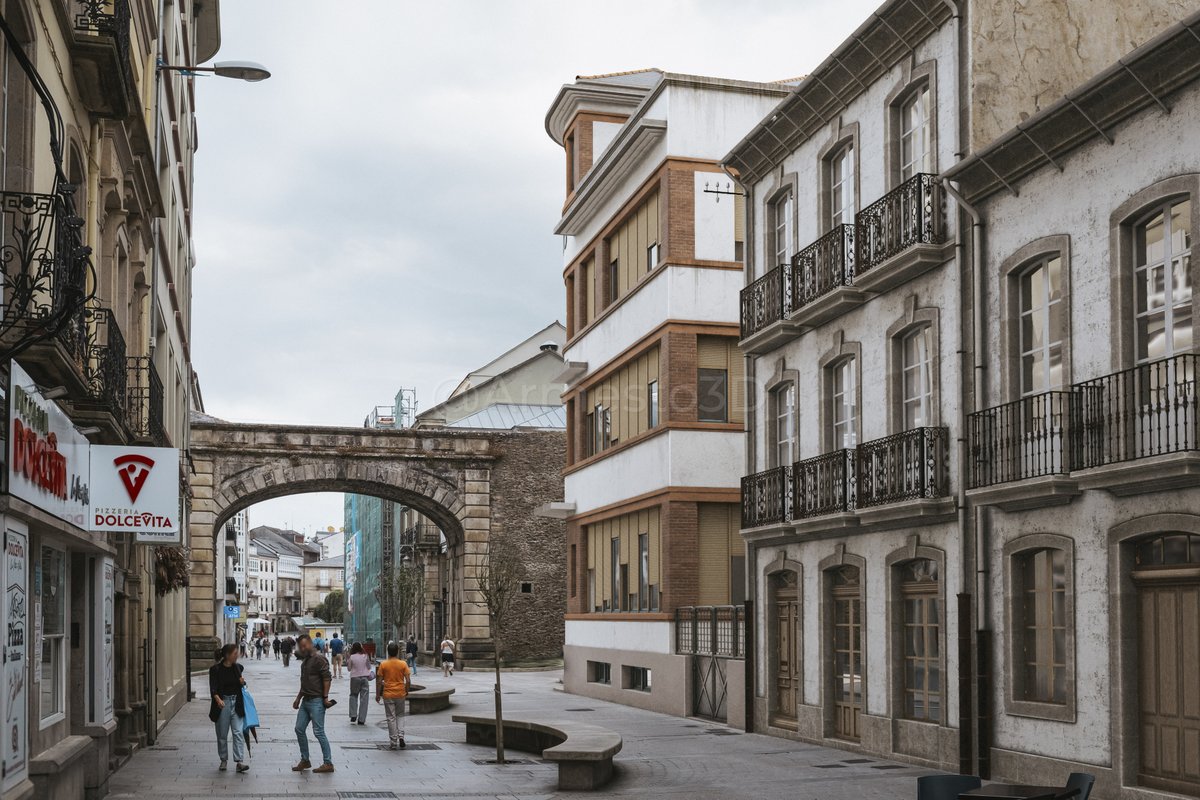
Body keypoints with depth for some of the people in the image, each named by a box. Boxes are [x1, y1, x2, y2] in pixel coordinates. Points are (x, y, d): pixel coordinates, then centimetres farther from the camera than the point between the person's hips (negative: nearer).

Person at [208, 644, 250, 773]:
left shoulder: (238, 667, 5)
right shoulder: (216, 669, -8)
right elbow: (213, 688, -15)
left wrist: (242, 683, -3)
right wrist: (218, 699, -33)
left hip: (236, 703, 2)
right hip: (222, 703, -2)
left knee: (238, 732, -7)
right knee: (222, 734, 7)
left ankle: (239, 762, -9)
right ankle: (224, 760, 22)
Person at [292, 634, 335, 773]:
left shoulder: (319, 659, -12)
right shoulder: (305, 661, 17)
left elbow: (327, 678, -18)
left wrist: (325, 697, -20)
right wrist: (298, 698, 23)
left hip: (316, 701, -9)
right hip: (306, 700, 9)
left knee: (318, 732, -8)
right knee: (299, 729, 9)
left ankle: (328, 763, -4)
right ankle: (305, 760, 20)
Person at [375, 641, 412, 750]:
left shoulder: (383, 665, -6)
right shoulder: (403, 664, -5)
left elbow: (379, 681, -4)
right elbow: (408, 681, -6)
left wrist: (378, 695, 6)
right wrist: (407, 691, 10)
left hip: (388, 695, -1)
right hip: (400, 694, 1)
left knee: (391, 718, 5)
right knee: (400, 716, 18)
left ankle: (394, 743, 7)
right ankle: (401, 735, -2)